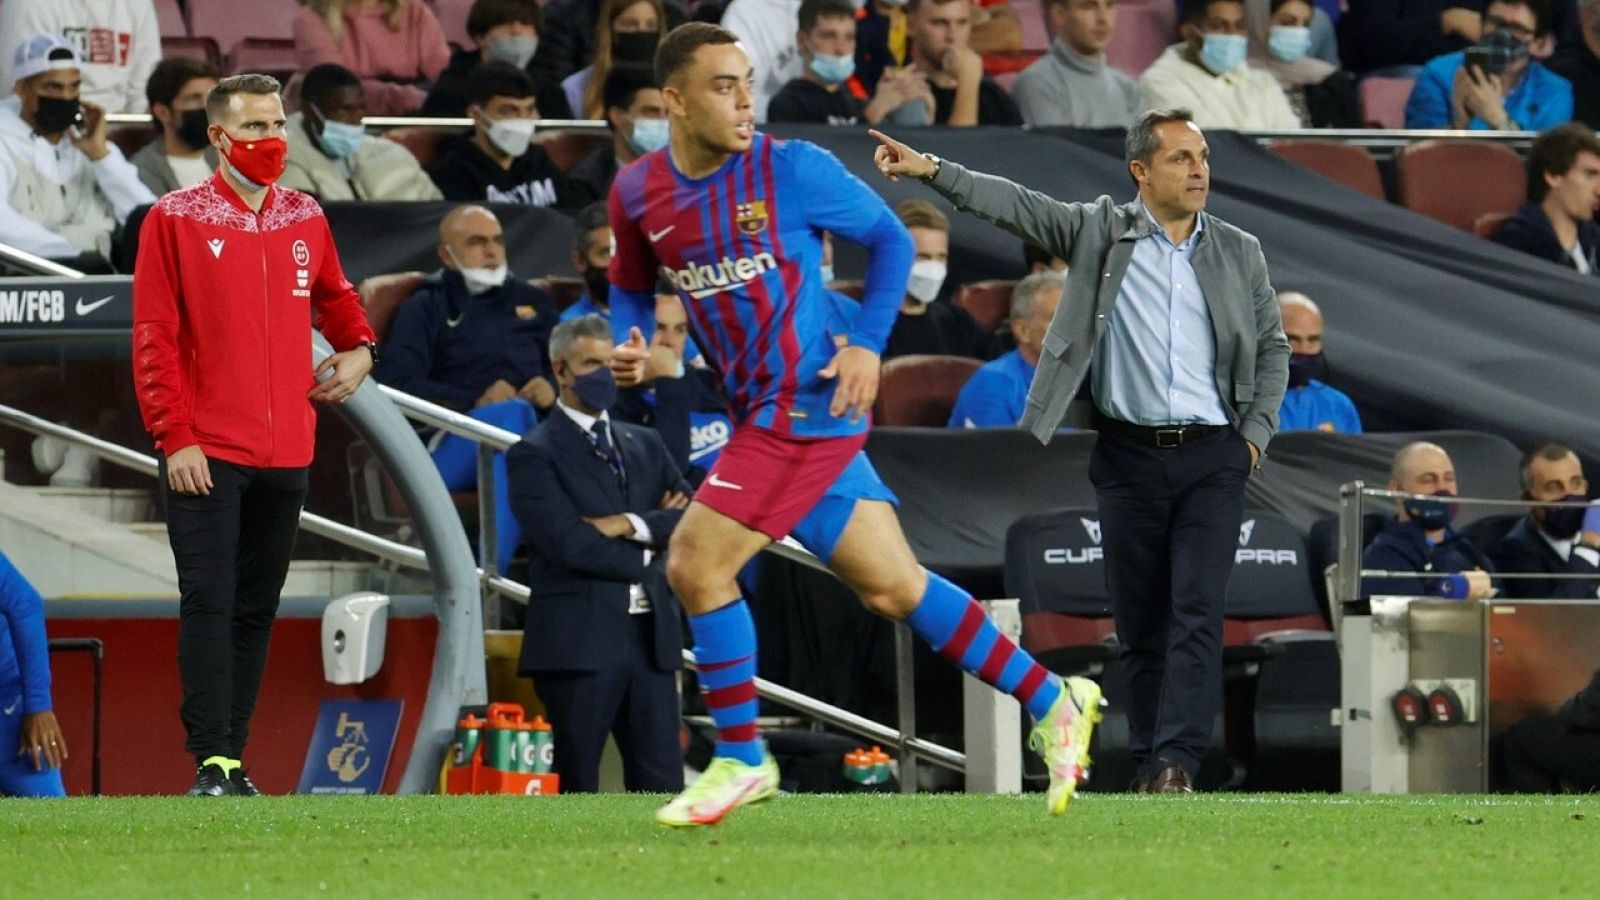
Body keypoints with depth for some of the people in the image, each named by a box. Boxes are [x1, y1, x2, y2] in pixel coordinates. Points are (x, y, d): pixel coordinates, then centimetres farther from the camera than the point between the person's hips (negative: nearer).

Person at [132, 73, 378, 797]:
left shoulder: (305, 220, 12)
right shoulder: (176, 220, -2)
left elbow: (334, 296, 29)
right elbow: (154, 340, -5)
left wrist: (358, 350, 8)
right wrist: (176, 439, -12)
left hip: (285, 456, 5)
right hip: (206, 456, -5)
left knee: (257, 609, 8)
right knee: (209, 603, -10)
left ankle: (234, 756, 13)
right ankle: (212, 764, -13)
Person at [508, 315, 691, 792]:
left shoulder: (644, 445, 19)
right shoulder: (535, 454, -1)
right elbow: (569, 544, -13)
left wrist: (630, 524, -9)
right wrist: (648, 544, -2)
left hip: (651, 638, 5)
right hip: (579, 640, -5)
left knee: (661, 784, 0)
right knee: (576, 785, -2)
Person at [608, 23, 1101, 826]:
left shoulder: (792, 169, -9)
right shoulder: (638, 193, 5)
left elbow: (889, 239, 2)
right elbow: (631, 285, 22)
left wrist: (868, 343, -9)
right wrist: (630, 351, 1)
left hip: (809, 402, -6)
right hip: (761, 414, 6)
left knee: (696, 564, -11)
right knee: (893, 588, 9)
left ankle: (740, 759, 5)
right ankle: (1053, 704, 21)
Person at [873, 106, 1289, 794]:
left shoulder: (1239, 253, 8)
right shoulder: (1099, 232, 3)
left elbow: (1273, 346, 16)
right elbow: (1014, 205, -6)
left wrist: (1256, 431, 5)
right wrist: (931, 170, -19)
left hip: (1213, 459, 0)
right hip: (1129, 455, 0)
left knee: (1199, 612, -10)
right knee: (1140, 620, 4)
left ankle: (1178, 762, -15)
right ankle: (1148, 763, 11)